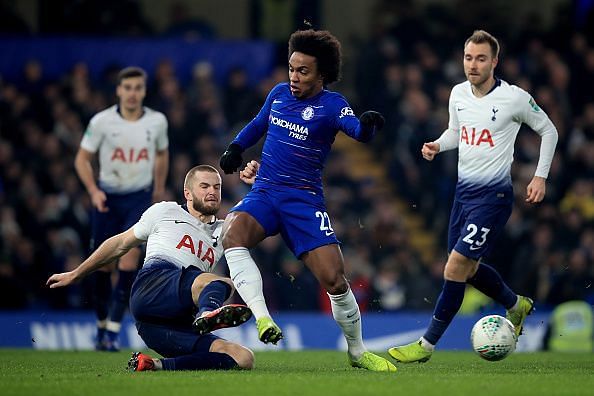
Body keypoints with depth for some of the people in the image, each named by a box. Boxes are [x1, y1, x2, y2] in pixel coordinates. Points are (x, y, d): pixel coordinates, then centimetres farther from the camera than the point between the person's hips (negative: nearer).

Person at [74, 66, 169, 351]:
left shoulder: (157, 122, -3)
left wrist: (159, 189, 18)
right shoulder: (101, 122, -9)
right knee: (102, 264, 3)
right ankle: (101, 324, 24)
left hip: (140, 197, 0)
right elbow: (82, 159, -1)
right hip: (107, 197, 0)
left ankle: (113, 332, -14)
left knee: (129, 258, -15)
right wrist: (93, 191, -14)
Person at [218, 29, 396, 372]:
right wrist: (236, 148, 12)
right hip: (264, 193, 3)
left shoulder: (331, 104, -5)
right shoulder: (279, 93, 9)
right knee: (233, 234, -32)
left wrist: (368, 126, -49)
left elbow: (357, 129, -26)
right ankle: (262, 318, -39)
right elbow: (258, 124, 29)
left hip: (305, 200, -3)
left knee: (335, 281, -11)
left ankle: (357, 352, 13)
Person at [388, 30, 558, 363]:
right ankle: (516, 305, 44)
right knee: (469, 269, 16)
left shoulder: (515, 98, -13)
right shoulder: (459, 94, 4)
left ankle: (427, 345, -6)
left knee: (456, 267, -13)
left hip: (493, 195, -7)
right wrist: (437, 146, -1)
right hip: (464, 190, 7)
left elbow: (548, 130, 1)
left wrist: (541, 177, -4)